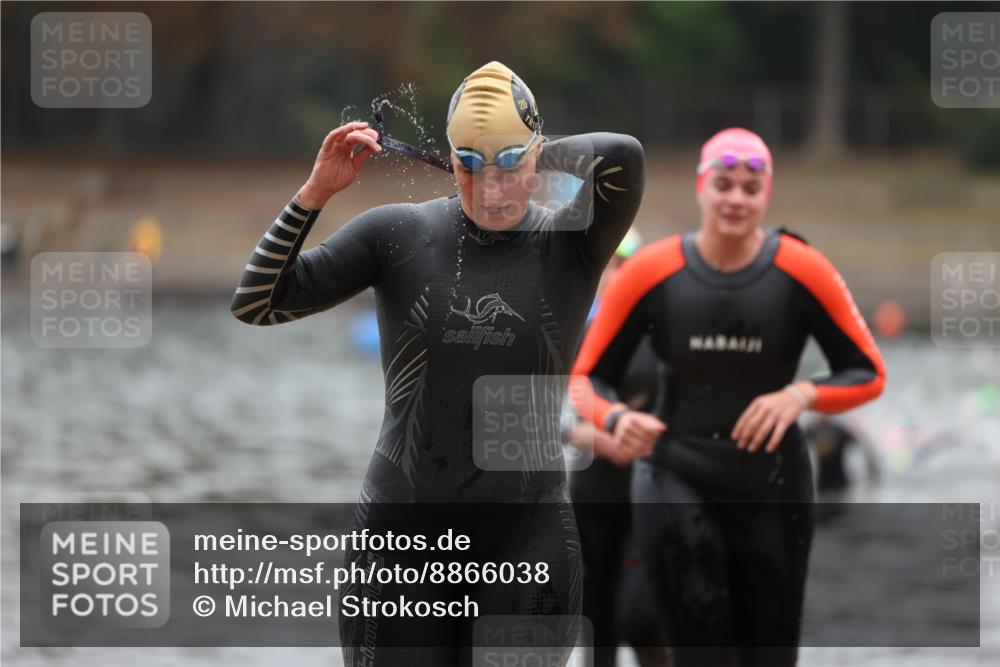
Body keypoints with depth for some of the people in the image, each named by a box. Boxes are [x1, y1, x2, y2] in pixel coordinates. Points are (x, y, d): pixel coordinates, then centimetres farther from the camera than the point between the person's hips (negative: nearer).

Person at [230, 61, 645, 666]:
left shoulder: (571, 244, -3)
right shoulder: (399, 232, 0)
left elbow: (623, 157, -23)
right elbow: (257, 303, -2)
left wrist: (536, 158, -6)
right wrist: (318, 190, -11)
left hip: (526, 532, -1)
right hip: (402, 529, 1)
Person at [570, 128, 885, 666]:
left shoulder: (801, 272, -6)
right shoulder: (651, 273, -6)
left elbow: (869, 374, 0)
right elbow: (586, 377, 0)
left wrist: (802, 395, -20)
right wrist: (615, 418, -22)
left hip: (773, 488, 1)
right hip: (675, 485, -1)